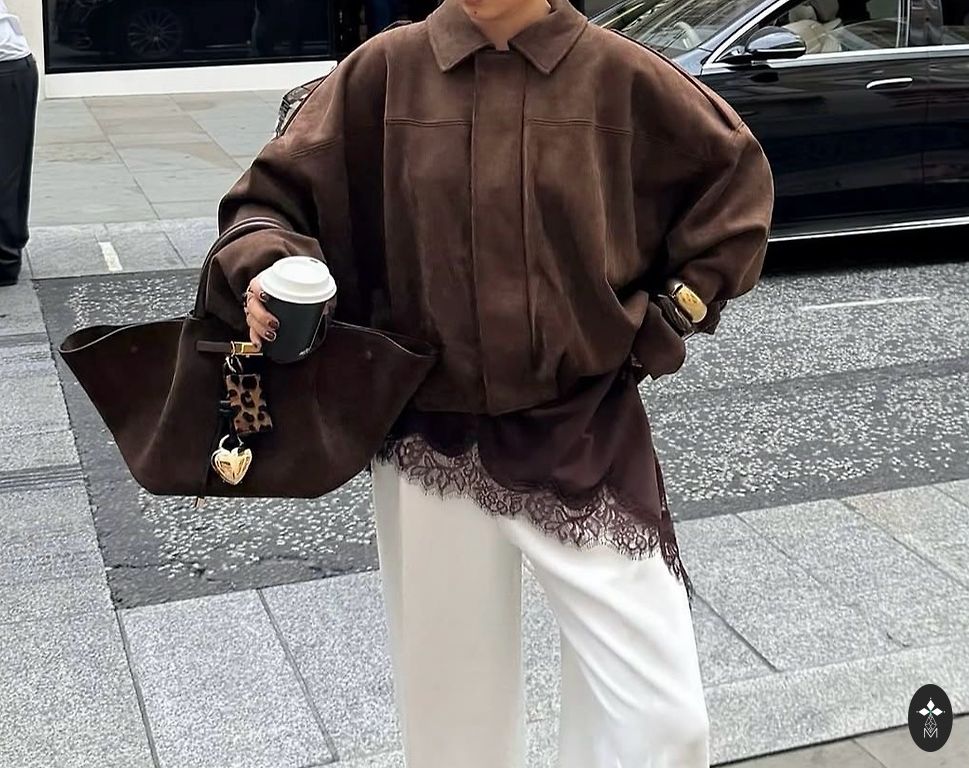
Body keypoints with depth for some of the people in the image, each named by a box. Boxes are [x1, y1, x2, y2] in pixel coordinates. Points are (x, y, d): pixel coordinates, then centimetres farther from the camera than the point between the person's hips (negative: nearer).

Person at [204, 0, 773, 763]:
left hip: (588, 436, 0)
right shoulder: (385, 71, -3)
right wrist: (264, 272, -18)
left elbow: (737, 177, 10)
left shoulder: (620, 76, -4)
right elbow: (276, 192, 3)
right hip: (432, 441, 1)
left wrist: (673, 314, 2)